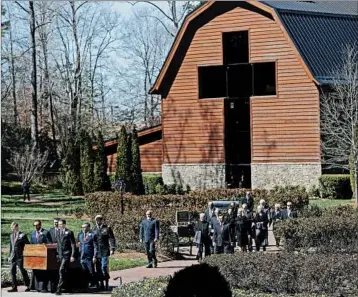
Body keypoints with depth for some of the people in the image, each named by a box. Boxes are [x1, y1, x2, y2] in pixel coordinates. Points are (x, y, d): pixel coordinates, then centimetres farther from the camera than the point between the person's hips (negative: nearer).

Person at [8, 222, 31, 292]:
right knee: (13, 271, 2)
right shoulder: (11, 235, 13)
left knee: (23, 271, 1)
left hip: (20, 257, -6)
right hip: (13, 256, 6)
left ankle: (28, 286, 12)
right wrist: (10, 255, 15)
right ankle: (14, 287, 6)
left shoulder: (22, 235, -7)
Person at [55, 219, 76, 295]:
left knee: (61, 270, -17)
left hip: (67, 255, -7)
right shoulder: (59, 233, 15)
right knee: (64, 272, 11)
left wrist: (72, 256, -13)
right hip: (61, 255, 7)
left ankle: (59, 289, -18)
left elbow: (73, 245, -7)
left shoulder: (69, 232, -5)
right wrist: (58, 254, 16)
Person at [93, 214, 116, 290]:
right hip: (96, 252, 5)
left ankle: (107, 285, 0)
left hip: (104, 252, -5)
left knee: (104, 267, -10)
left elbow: (111, 239, -3)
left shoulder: (107, 228, 0)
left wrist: (112, 248, -13)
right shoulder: (94, 229, 14)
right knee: (98, 269, 6)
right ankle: (101, 285, 15)